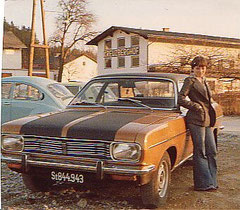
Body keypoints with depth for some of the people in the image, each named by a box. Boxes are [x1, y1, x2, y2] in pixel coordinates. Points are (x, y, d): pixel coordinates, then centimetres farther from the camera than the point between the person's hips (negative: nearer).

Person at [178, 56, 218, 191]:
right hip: (197, 120, -8)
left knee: (212, 151, 8)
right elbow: (181, 99, -11)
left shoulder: (204, 81, 20)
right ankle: (203, 183, 2)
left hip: (208, 120, 8)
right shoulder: (190, 81, -3)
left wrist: (212, 117, 16)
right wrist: (196, 106, -11)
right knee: (200, 152, -4)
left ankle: (211, 181, 17)